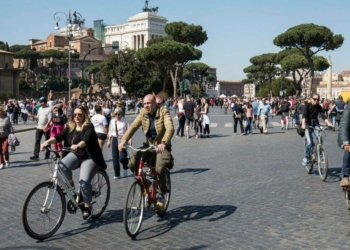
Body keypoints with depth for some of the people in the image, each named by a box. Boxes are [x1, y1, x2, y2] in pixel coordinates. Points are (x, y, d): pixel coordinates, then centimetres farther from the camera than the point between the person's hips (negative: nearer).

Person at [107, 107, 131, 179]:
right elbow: (110, 131, 14)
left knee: (122, 158, -13)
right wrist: (109, 140, 12)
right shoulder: (112, 121, 7)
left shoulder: (124, 121, -5)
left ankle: (125, 168, 22)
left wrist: (130, 139, -19)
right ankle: (117, 174, 17)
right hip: (115, 140, 4)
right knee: (115, 158, 5)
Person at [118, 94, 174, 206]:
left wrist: (163, 143, -46)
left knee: (159, 168, -28)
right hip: (149, 145, 5)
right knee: (132, 163, -16)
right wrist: (123, 140, -26)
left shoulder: (163, 113, -14)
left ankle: (161, 195, -3)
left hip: (162, 146, -4)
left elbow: (170, 128, -29)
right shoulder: (143, 113, -1)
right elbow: (133, 126, -9)